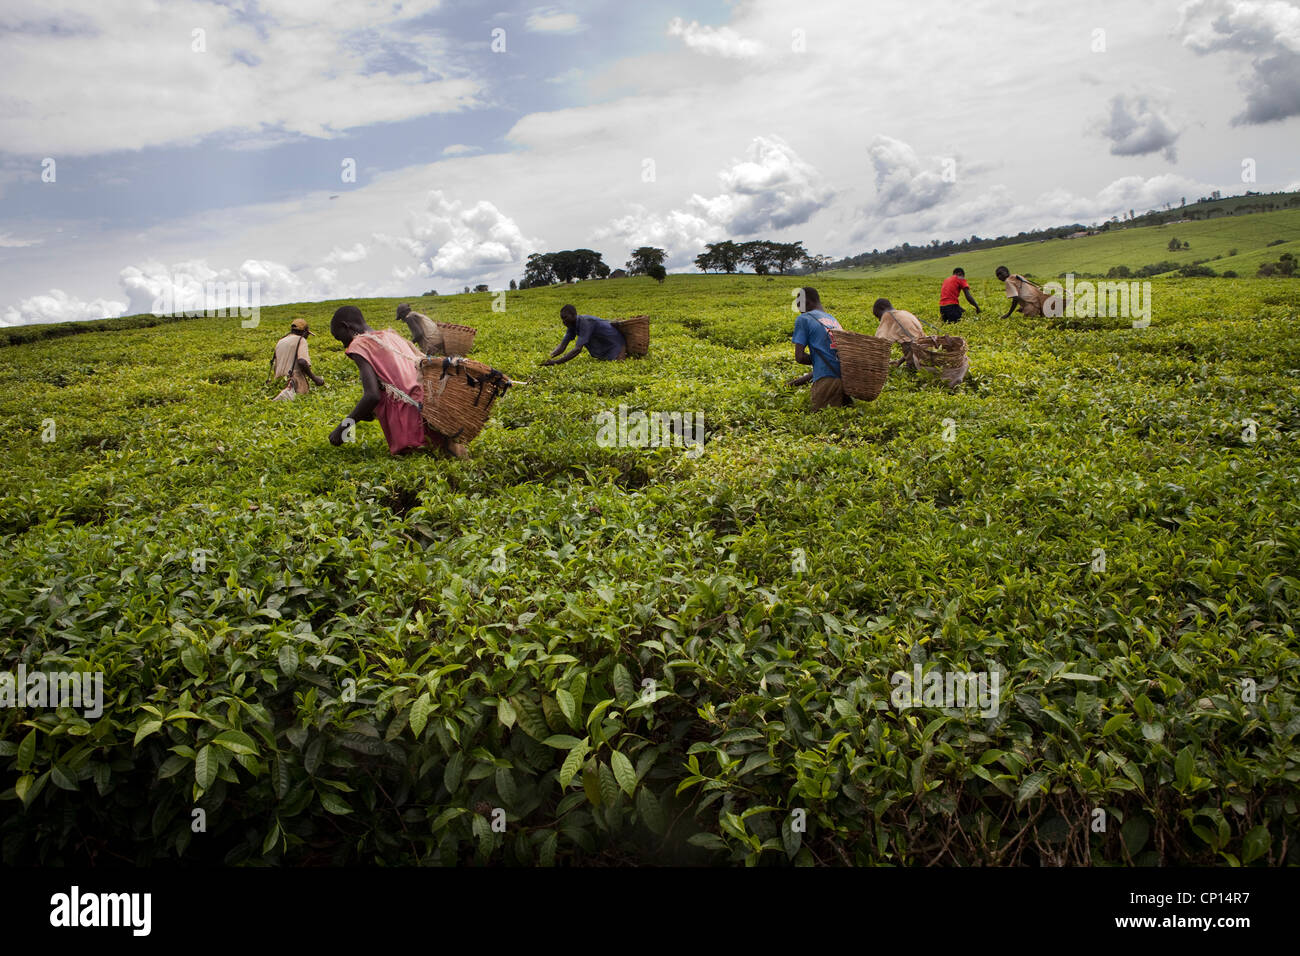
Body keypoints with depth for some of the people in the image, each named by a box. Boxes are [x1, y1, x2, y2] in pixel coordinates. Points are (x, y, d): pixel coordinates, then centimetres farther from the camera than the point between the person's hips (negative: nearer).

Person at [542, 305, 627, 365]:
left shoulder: (585, 323, -35)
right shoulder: (572, 324, -8)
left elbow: (578, 349, -43)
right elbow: (562, 345, -8)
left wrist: (556, 362, -48)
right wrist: (550, 357, -27)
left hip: (615, 342, -8)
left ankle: (624, 351, 0)